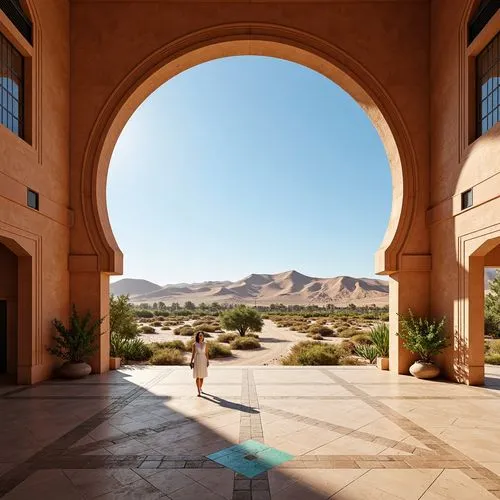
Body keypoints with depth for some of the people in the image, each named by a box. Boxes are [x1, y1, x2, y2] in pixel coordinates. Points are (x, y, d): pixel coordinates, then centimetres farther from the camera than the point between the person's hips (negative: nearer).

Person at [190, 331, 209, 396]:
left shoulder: (205, 344, 2)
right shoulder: (194, 344, -2)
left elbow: (206, 353, 4)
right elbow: (193, 353, 1)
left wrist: (207, 361, -1)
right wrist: (191, 362, -4)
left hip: (203, 361, 2)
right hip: (197, 360, -2)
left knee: (202, 376, 11)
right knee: (197, 377, -4)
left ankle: (200, 388, 32)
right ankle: (199, 391, -1)